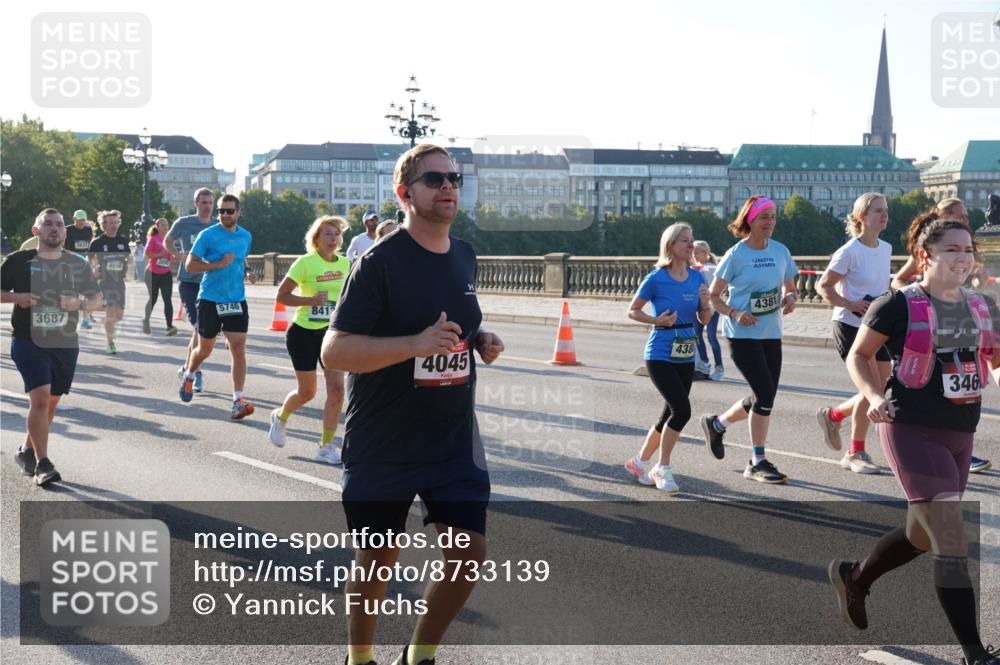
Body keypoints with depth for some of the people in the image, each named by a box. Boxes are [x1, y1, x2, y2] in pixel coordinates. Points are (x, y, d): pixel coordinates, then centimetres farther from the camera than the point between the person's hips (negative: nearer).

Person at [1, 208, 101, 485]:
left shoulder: (79, 264, 5)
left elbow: (96, 299, 10)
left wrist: (79, 303, -11)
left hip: (65, 344, 4)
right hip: (28, 341, -4)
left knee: (51, 401, 13)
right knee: (40, 397, -17)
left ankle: (27, 451, 34)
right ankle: (42, 464, -11)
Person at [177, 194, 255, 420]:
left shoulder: (246, 236, 7)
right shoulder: (208, 235, -7)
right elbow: (190, 265, -10)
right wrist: (219, 264, -18)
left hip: (237, 300, 3)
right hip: (210, 300, -3)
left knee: (238, 348, -11)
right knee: (205, 349, 11)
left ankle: (238, 401, -12)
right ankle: (189, 376, 43)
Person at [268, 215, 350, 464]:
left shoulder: (344, 263, 3)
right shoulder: (306, 262, -13)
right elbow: (282, 295, -13)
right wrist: (312, 300, -23)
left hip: (332, 332, 4)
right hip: (304, 332, -4)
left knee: (336, 388, -9)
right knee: (307, 391, 5)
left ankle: (326, 446, 3)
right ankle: (280, 417, 39)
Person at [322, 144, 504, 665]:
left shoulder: (464, 256, 7)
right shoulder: (380, 261, -14)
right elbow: (334, 350, -19)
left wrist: (480, 342, 1)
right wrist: (415, 345, -30)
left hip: (455, 440, 5)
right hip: (383, 444, -5)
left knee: (469, 553, -1)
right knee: (378, 559, 9)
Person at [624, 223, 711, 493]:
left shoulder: (697, 278, 4)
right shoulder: (656, 279, -10)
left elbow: (705, 319, 10)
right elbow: (632, 311, -1)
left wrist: (705, 304, -11)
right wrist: (657, 321, -17)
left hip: (686, 357, 6)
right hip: (660, 356, -6)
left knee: (671, 414, 11)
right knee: (681, 410, -16)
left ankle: (640, 462, 30)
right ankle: (662, 469, -1)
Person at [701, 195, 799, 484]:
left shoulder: (781, 251, 5)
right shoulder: (736, 255, -8)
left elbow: (789, 287, 16)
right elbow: (713, 296, -5)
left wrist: (790, 298, -7)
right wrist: (735, 313, -21)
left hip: (771, 335, 6)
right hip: (743, 335, -6)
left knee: (764, 398, 8)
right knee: (765, 394, -12)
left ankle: (716, 424, 34)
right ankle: (758, 462, 2)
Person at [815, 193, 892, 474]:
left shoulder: (886, 249, 7)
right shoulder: (850, 252, -14)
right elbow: (823, 286, -10)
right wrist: (850, 304, -21)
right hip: (850, 326, -7)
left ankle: (833, 415, 29)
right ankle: (855, 453, 5)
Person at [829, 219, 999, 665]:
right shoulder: (898, 306, -10)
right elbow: (858, 355, -1)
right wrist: (875, 397, -18)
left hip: (961, 433, 7)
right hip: (912, 430, -7)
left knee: (921, 536, 19)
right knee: (952, 539, -13)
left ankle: (853, 578, 46)